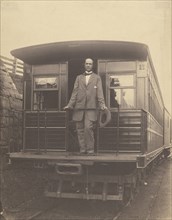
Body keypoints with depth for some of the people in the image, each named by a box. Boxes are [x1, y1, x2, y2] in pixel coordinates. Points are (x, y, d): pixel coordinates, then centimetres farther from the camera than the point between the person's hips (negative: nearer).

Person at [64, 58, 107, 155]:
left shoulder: (97, 78, 13)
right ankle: (82, 150, 10)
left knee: (88, 128, -15)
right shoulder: (79, 78, 19)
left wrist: (102, 105, -12)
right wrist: (70, 104, 0)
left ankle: (90, 149, -3)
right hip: (79, 107, 3)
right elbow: (75, 92, 11)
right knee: (80, 129, 2)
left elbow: (99, 92, 2)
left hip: (91, 107, -3)